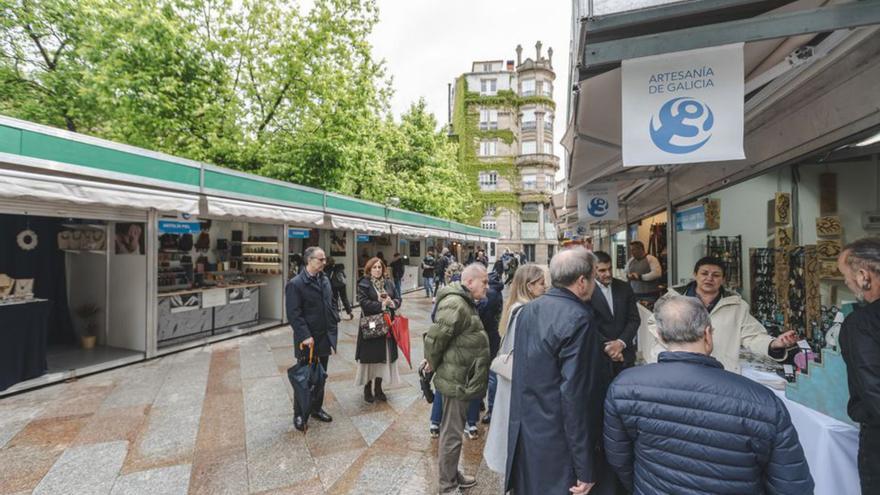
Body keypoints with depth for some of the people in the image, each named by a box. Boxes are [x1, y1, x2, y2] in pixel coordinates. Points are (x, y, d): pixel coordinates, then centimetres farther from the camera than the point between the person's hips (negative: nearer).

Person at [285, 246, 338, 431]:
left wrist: (334, 320, 4)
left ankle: (316, 408, 34)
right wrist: (305, 336, -21)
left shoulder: (325, 281, 7)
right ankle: (299, 414, 25)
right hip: (307, 340, -6)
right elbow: (294, 314, -17)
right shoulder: (295, 284, -14)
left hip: (324, 338, 6)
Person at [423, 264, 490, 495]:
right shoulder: (455, 304, -24)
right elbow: (434, 338, -26)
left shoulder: (465, 302, 10)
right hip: (456, 379, -10)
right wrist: (433, 364, -9)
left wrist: (433, 362, 14)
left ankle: (453, 474, 39)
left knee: (453, 430, 23)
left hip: (462, 378, 10)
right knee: (452, 434, 6)